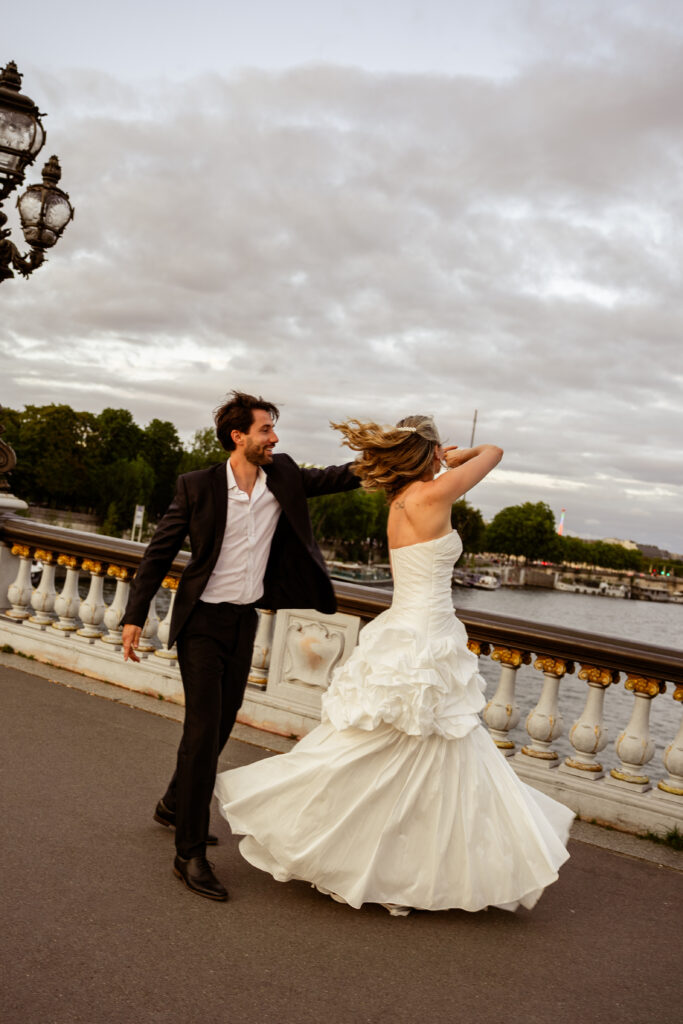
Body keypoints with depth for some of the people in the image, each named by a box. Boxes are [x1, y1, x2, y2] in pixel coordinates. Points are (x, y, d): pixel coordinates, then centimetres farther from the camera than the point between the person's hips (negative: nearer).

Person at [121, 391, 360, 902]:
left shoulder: (283, 476, -1)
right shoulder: (198, 486, -12)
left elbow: (334, 478, 4)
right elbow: (160, 552, -7)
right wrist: (135, 616, -7)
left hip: (246, 620, 6)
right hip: (204, 621, -5)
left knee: (221, 726, 17)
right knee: (203, 731, -7)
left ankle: (175, 804, 41)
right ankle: (190, 853, 4)